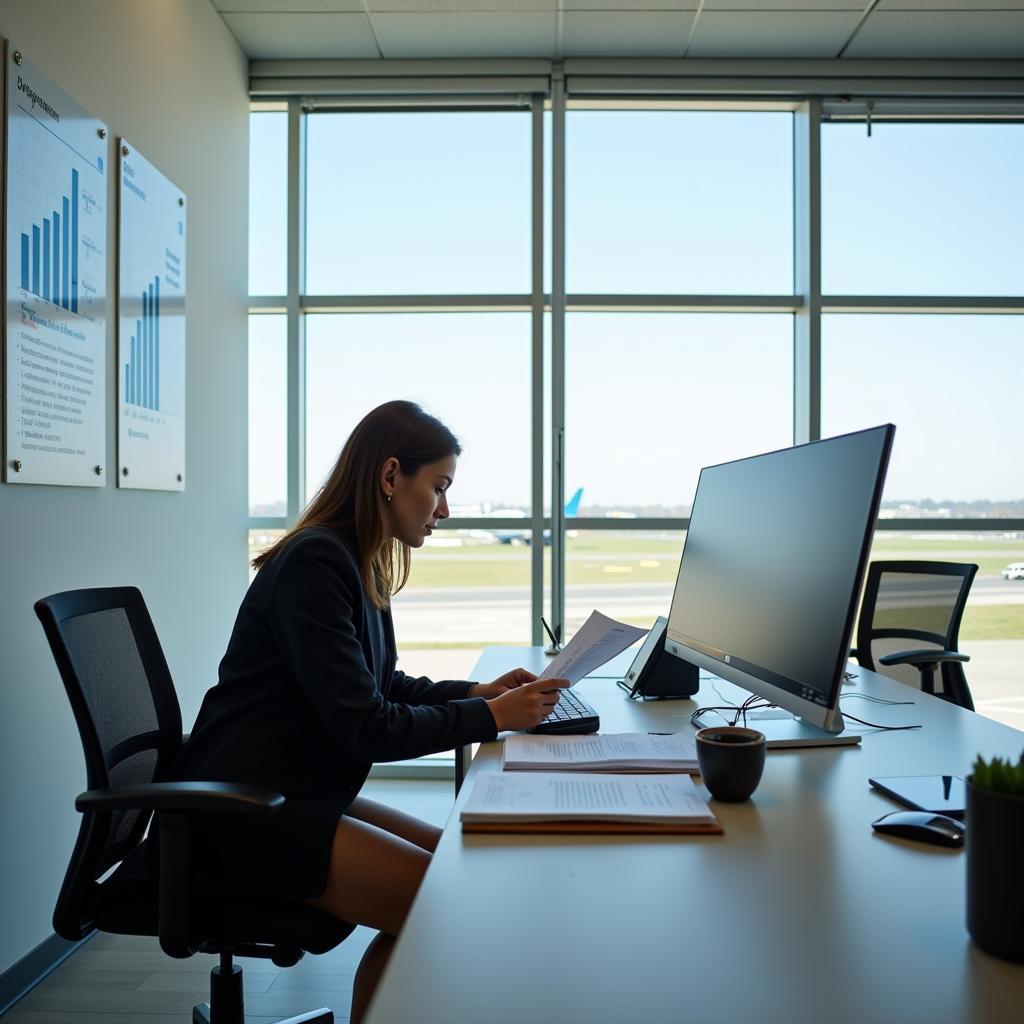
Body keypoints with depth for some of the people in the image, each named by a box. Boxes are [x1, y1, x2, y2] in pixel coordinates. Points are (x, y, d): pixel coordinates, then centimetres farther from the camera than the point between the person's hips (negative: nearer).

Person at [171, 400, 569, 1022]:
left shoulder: (362, 565, 9)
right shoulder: (315, 563, -21)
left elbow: (382, 685, 18)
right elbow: (365, 727, -23)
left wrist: (475, 692, 4)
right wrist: (491, 718, -15)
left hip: (301, 797, 10)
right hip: (244, 817, -10)